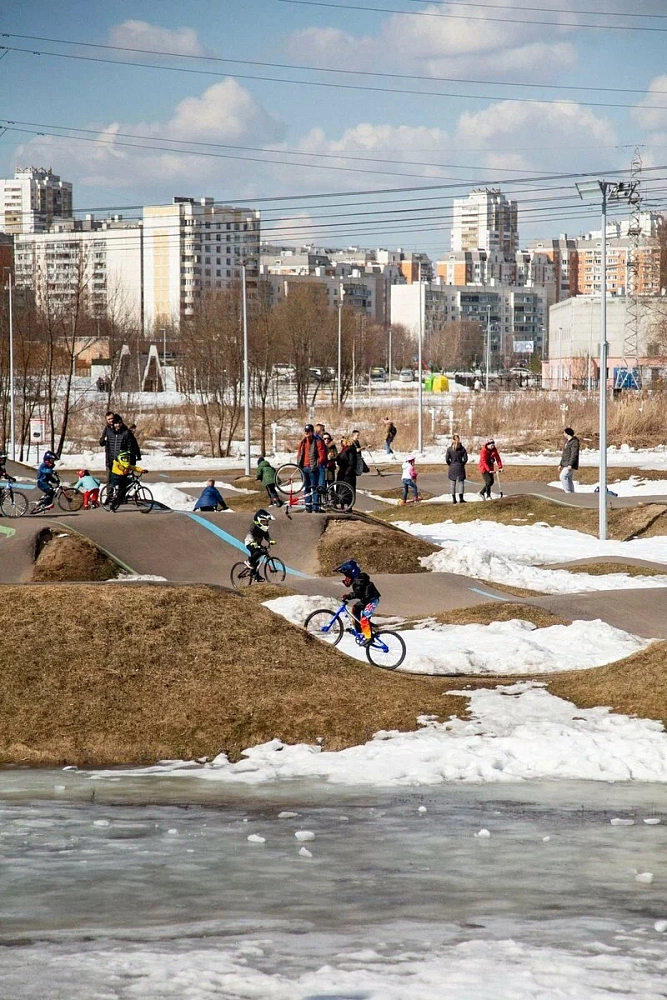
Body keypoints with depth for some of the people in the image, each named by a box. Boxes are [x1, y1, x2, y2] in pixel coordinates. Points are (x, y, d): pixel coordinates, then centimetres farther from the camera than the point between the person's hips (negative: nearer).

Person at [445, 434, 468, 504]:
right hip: (460, 468, -1)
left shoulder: (449, 449, -5)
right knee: (461, 482, 3)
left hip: (452, 467, 1)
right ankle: (461, 498, -8)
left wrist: (450, 464, 10)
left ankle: (453, 499, 11)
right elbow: (465, 458, -5)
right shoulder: (462, 449, -4)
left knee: (453, 484, 9)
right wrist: (462, 463, 11)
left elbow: (447, 459, -6)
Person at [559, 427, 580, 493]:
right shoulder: (567, 441, 16)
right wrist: (561, 464, 19)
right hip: (565, 464, 10)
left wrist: (570, 465, -29)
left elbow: (574, 454, -22)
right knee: (569, 479, 7)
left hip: (571, 465, -10)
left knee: (562, 477, -19)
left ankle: (568, 492, -17)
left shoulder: (574, 442, -14)